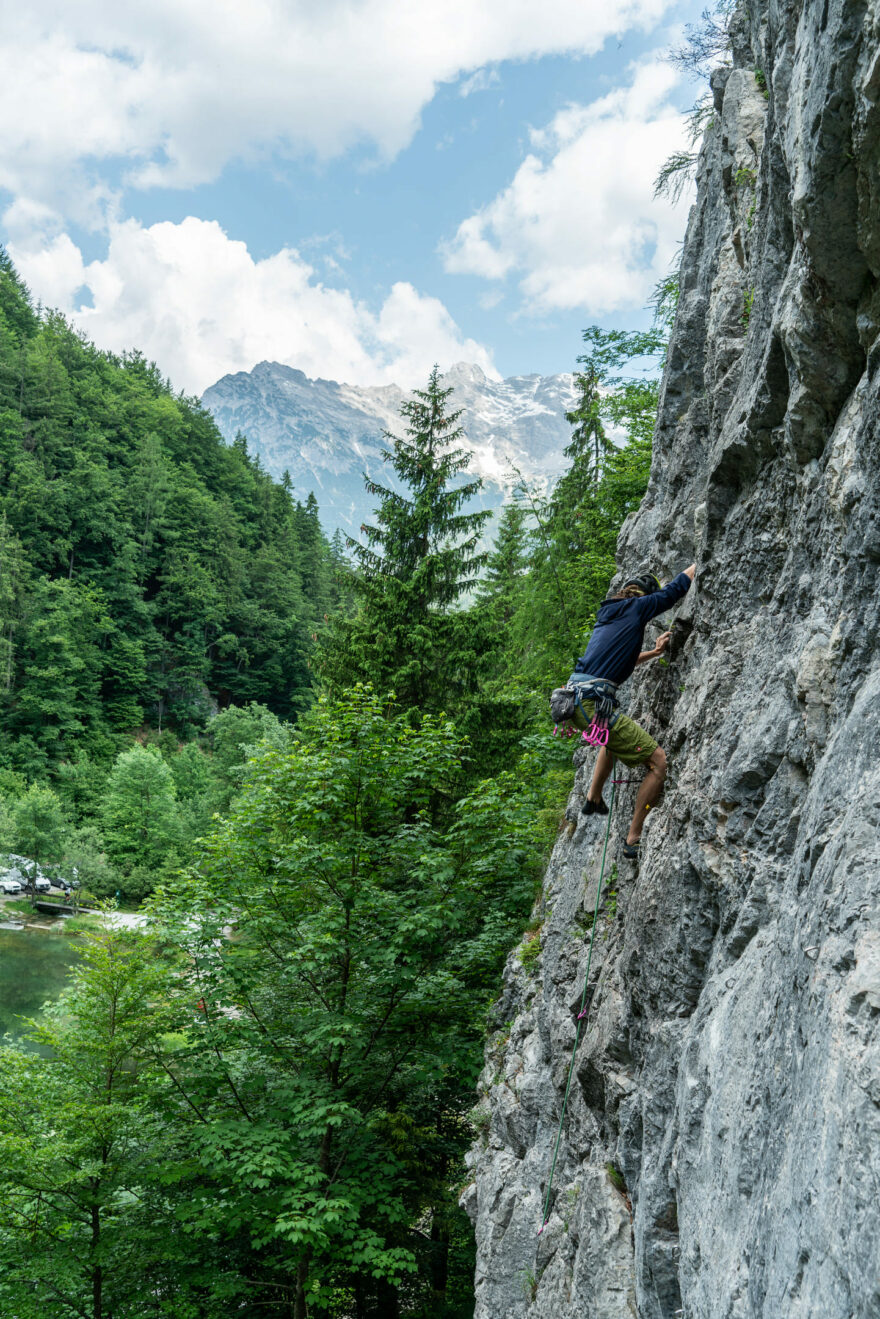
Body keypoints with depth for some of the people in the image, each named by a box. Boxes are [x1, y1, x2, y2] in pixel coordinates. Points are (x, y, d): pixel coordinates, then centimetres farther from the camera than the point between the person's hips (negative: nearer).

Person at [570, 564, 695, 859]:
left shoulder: (608, 613, 25)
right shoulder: (637, 607, 2)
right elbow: (677, 588, 8)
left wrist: (654, 652, 38)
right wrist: (698, 564, 24)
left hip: (575, 699, 9)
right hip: (594, 702, -9)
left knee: (612, 736, 42)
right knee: (658, 761, -4)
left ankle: (593, 799, 48)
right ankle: (634, 839, -1)